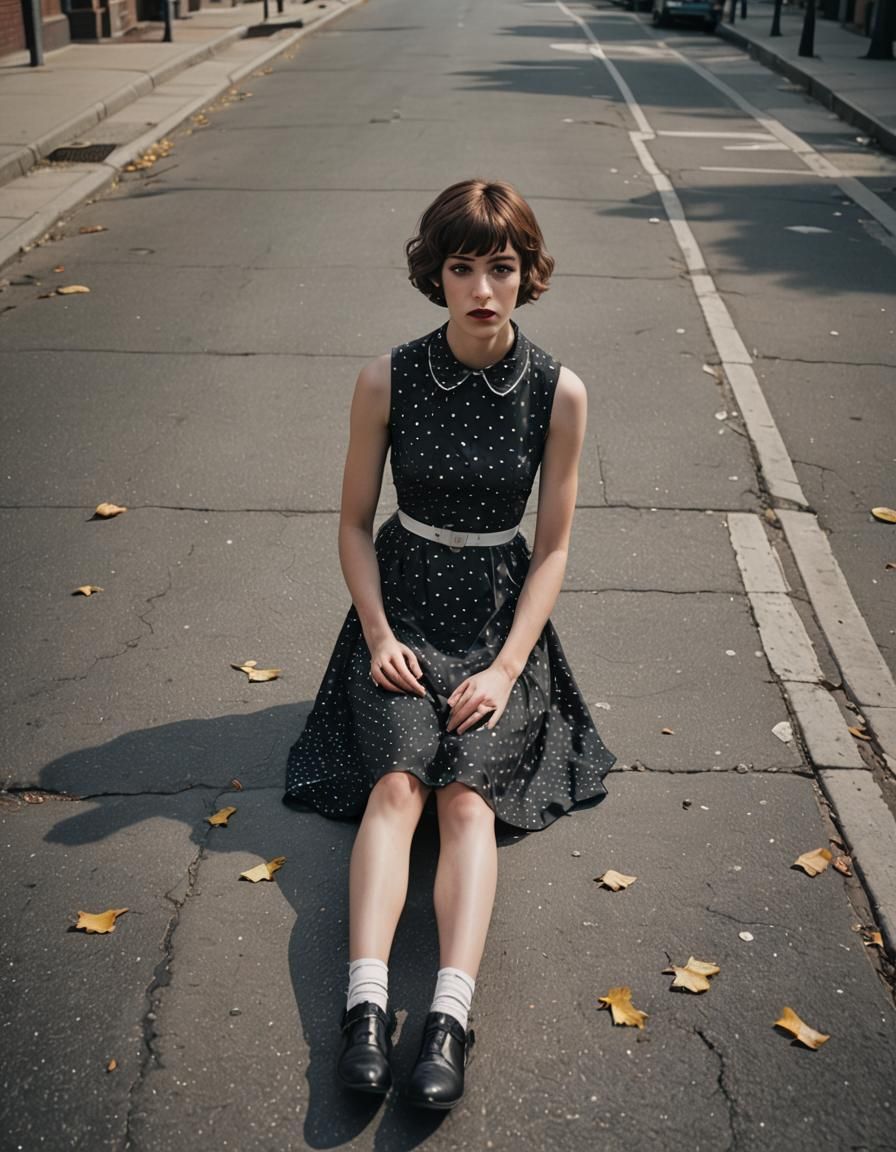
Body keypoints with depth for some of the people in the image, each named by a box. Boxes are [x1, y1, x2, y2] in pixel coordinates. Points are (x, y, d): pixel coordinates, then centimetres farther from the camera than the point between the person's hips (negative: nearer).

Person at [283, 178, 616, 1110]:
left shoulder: (559, 394, -6)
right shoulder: (387, 381, -6)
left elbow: (552, 545, -2)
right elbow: (354, 524, 2)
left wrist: (507, 666, -11)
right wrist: (379, 635, -10)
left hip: (501, 617, 0)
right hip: (401, 606, 0)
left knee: (468, 791, -22)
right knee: (397, 781, -24)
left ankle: (451, 1017, -30)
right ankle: (367, 1004, -30)